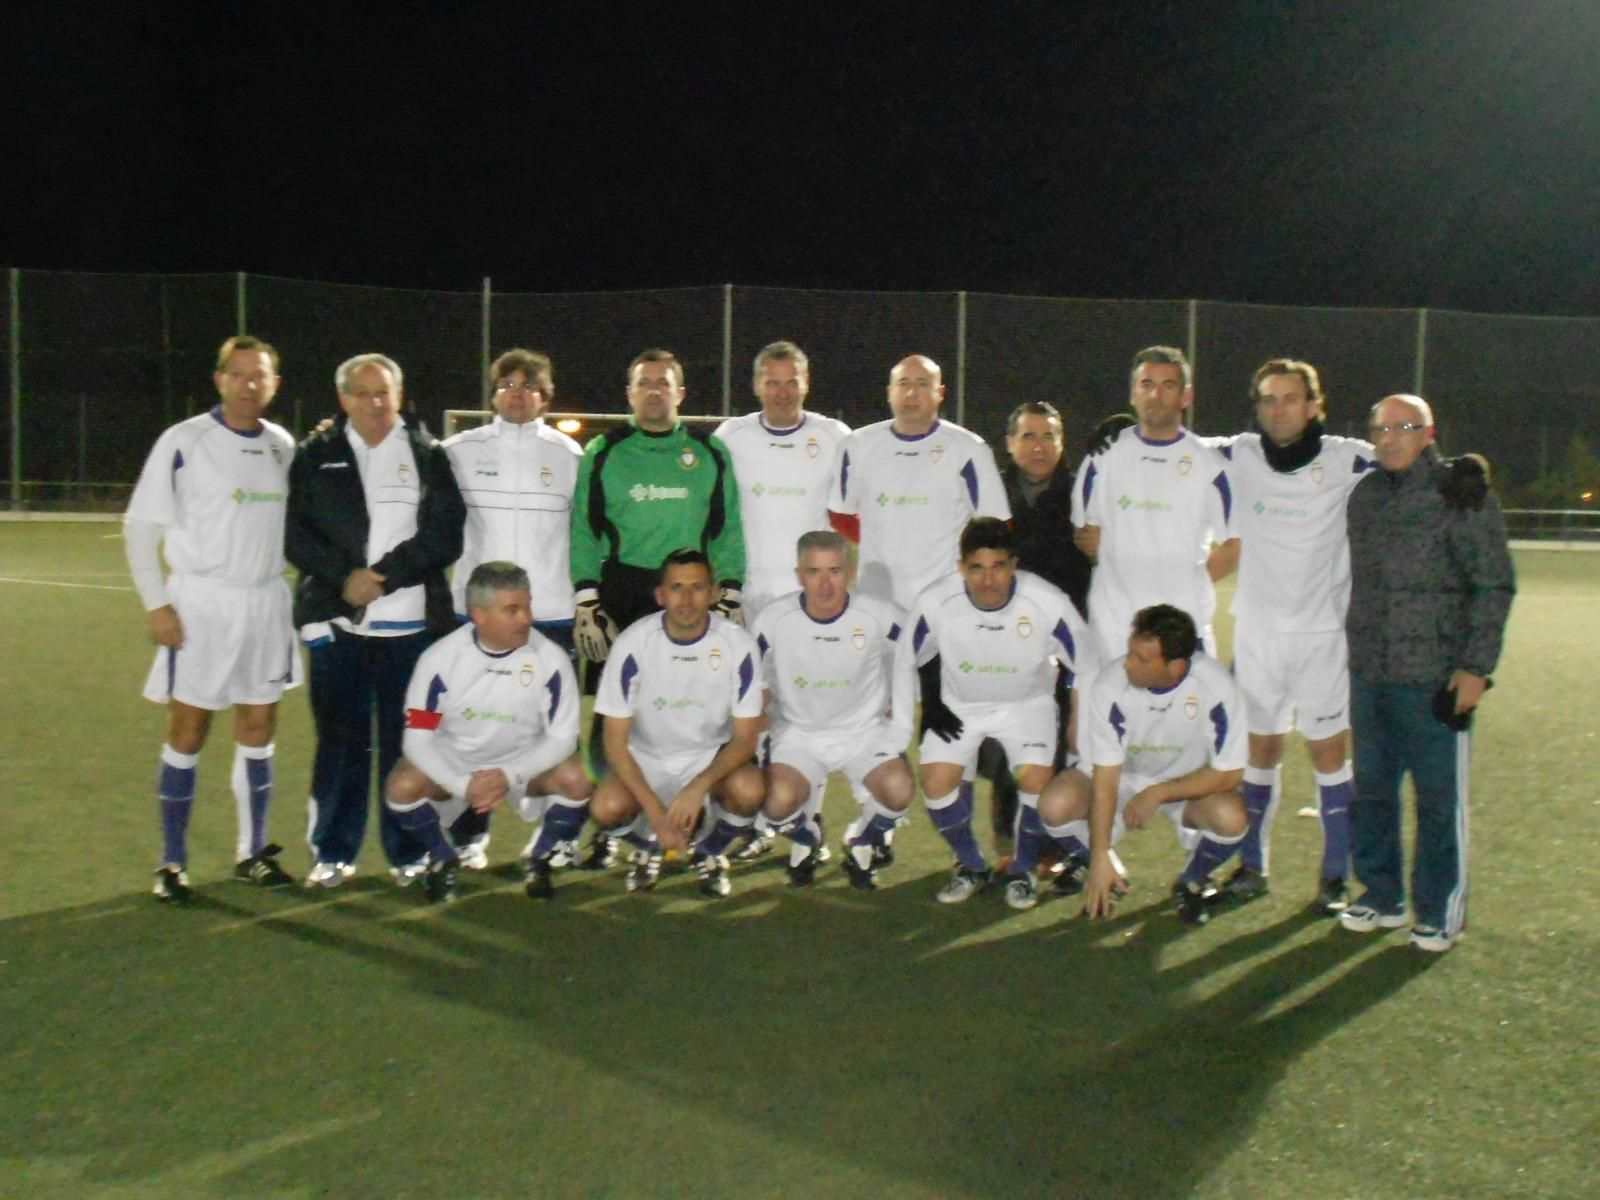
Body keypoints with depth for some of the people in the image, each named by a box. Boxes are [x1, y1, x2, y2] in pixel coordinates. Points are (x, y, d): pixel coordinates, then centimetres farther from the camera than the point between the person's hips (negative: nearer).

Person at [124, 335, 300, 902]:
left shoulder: (282, 446, 7)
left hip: (265, 602, 4)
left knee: (258, 727, 9)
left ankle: (253, 852, 21)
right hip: (199, 603, -4)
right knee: (188, 730, 0)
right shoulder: (183, 441, -6)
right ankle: (172, 863, 12)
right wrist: (156, 603, -11)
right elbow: (140, 527, -5)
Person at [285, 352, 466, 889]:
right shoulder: (316, 456, 10)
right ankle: (332, 852, 18)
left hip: (412, 620, -1)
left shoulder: (429, 455, 7)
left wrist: (383, 576, -11)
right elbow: (296, 533, 3)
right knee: (340, 740, 6)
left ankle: (408, 853, 15)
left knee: (407, 741, 3)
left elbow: (445, 535, -2)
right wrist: (345, 578, -11)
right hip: (337, 620, 1)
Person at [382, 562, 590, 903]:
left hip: (524, 761, 0)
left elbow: (562, 737, -14)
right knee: (401, 787, -27)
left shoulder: (551, 658, -20)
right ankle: (443, 860, 5)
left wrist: (509, 776, -27)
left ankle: (539, 859, 3)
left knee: (577, 780, -27)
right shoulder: (440, 658, -19)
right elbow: (418, 738, -16)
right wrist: (463, 785, -30)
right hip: (452, 763, 0)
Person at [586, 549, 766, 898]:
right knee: (606, 808, -30)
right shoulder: (633, 643, -17)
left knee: (749, 789, -32)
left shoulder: (738, 645, -16)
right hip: (645, 757, 0)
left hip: (711, 756, 0)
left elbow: (744, 738, -13)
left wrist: (698, 787, -31)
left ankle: (710, 853, 4)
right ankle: (649, 846, 9)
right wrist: (653, 808, -26)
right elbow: (615, 739, -14)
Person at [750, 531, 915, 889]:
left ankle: (864, 843, 9)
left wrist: (899, 731, -1)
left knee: (898, 790, -27)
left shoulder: (880, 618, -15)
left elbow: (906, 664, 3)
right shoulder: (772, 621, -14)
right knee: (778, 800, -28)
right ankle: (805, 839, 12)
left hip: (866, 731, 0)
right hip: (798, 734, 0)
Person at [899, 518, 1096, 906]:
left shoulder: (1049, 603, -26)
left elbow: (1083, 670, -9)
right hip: (960, 703, 1)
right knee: (936, 781, -14)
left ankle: (1023, 871, 7)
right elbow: (916, 658, -1)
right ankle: (972, 867, 12)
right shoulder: (936, 602, -24)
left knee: (1036, 779, -20)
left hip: (1027, 702, -1)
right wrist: (932, 707, -3)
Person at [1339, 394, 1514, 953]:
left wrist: (1477, 666, -12)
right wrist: (1357, 648, 14)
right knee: (1371, 790, 12)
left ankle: (1440, 911, 16)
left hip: (1435, 676, -6)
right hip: (1369, 673, 6)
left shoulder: (1461, 493, -6)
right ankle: (1381, 896, 27)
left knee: (1439, 796, 3)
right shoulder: (1365, 495, 12)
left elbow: (1494, 585, -7)